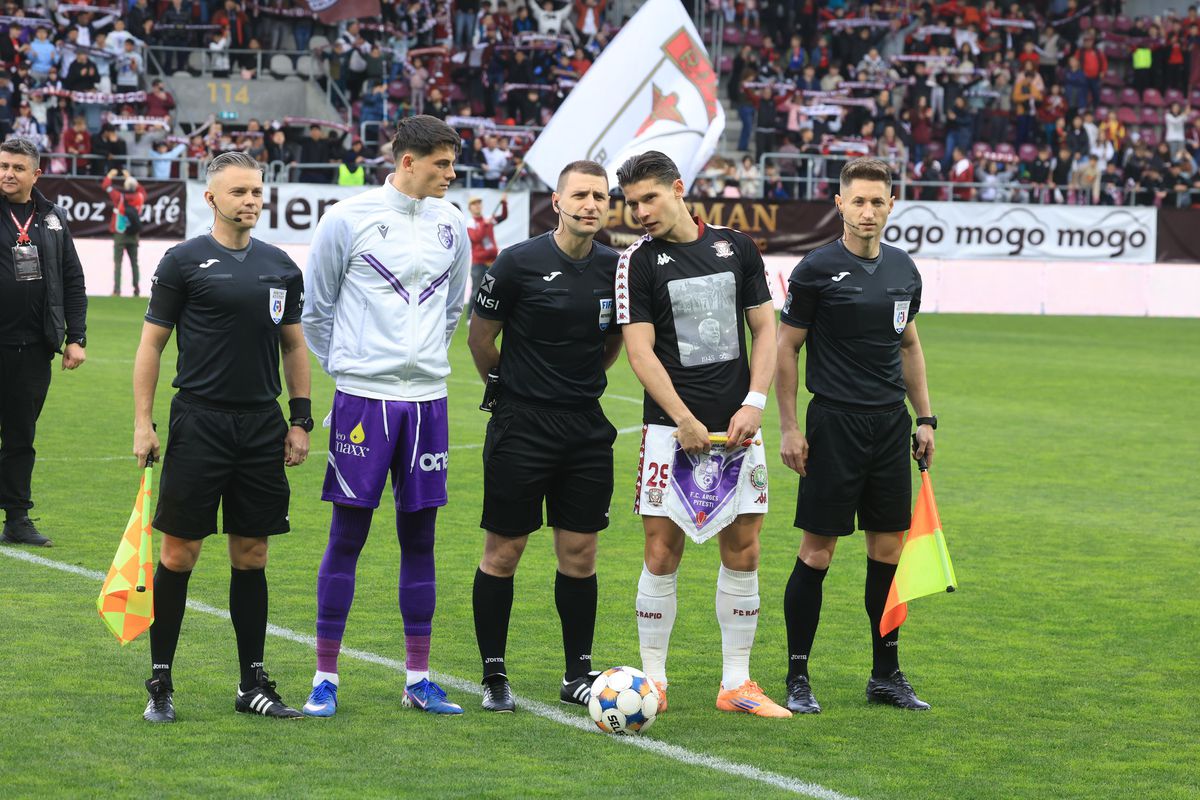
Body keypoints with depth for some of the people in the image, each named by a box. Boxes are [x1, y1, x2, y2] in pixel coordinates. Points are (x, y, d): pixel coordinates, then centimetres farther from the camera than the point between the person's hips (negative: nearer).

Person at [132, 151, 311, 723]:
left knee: (251, 556, 8)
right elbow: (151, 343, 0)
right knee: (179, 552, -3)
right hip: (198, 423, -4)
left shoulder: (281, 268, 10)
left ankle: (253, 684, 15)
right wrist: (142, 423, -6)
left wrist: (300, 419, 11)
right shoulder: (183, 262, -2)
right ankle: (160, 684, 5)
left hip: (262, 427, 4)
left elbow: (294, 347, 18)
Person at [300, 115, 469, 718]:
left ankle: (418, 679, 13)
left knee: (419, 537, 7)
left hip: (426, 397, 4)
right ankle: (325, 678, 6)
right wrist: (345, 366, 8)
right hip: (363, 397, -4)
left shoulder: (451, 225, 7)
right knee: (347, 537, -1)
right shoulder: (348, 220, -6)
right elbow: (315, 307, 3)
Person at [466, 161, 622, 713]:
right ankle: (494, 676, 9)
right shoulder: (520, 263, -10)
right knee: (503, 552, 1)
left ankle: (578, 673, 16)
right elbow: (480, 336, 1)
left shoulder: (615, 269, 3)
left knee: (580, 553, 6)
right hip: (520, 427, -4)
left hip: (587, 428, 4)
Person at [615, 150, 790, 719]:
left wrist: (753, 404, -3)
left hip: (738, 429, 3)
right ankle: (653, 681, 6)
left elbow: (765, 329, 10)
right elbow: (640, 352, -6)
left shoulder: (736, 247, 8)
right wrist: (684, 421, -15)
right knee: (662, 552, -4)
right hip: (671, 430, -3)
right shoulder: (638, 261, -1)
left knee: (742, 550, 4)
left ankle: (736, 683, 12)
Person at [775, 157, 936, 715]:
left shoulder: (903, 270, 10)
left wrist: (925, 418, 16)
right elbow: (786, 347, -4)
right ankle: (797, 678, 4)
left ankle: (886, 674, 17)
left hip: (891, 423, 6)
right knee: (817, 552, -4)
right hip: (834, 423, -6)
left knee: (889, 548, 8)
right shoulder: (817, 270, -7)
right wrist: (788, 427, -8)